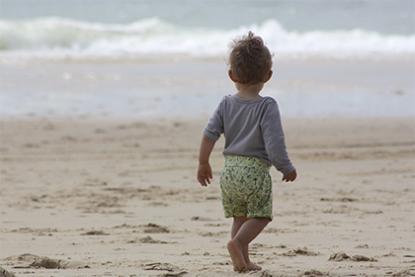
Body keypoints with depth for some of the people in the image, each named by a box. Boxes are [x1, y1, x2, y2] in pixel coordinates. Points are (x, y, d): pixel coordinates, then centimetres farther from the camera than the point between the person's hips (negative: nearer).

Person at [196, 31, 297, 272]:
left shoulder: (227, 104, 2)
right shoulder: (267, 106, -12)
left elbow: (209, 135, 0)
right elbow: (274, 143, -18)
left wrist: (203, 163, 13)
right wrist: (287, 168, -5)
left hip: (230, 170, 5)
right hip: (256, 171, -5)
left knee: (240, 217, 19)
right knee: (260, 216, 5)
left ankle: (243, 260, 17)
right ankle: (237, 242, -20)